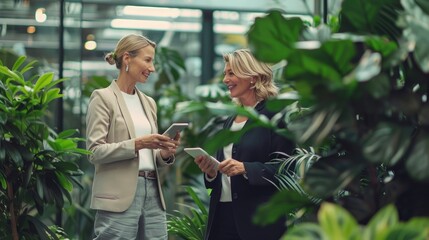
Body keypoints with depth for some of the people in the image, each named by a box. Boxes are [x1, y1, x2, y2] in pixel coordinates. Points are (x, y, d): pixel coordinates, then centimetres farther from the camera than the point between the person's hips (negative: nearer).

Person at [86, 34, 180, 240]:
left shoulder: (149, 102, 18)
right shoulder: (103, 98, -3)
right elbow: (95, 151, -11)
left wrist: (165, 153, -2)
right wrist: (137, 144, -19)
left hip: (152, 193, 7)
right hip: (119, 196, -7)